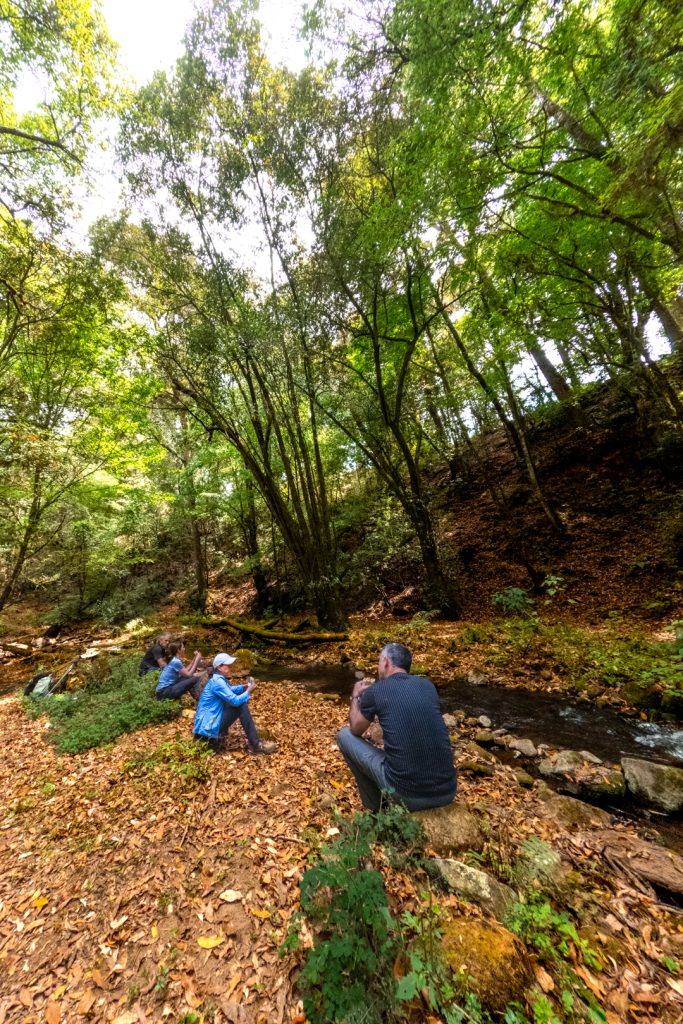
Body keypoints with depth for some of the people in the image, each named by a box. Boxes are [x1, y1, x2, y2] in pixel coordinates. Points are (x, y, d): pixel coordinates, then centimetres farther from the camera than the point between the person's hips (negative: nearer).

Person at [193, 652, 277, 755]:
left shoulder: (220, 679, 6)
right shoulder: (217, 681, -23)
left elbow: (230, 690, 24)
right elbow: (235, 701, -26)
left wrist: (245, 687, 6)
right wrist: (249, 691, -8)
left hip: (210, 720, 9)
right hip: (208, 726, -9)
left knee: (240, 702, 10)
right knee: (241, 705, -18)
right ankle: (256, 745, -11)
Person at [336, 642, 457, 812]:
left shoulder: (375, 691, -5)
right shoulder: (427, 685, 6)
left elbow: (355, 730, 13)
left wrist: (356, 696, 29)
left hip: (406, 794, -4)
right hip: (447, 792, 5)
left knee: (344, 735, 13)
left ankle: (375, 807, 26)